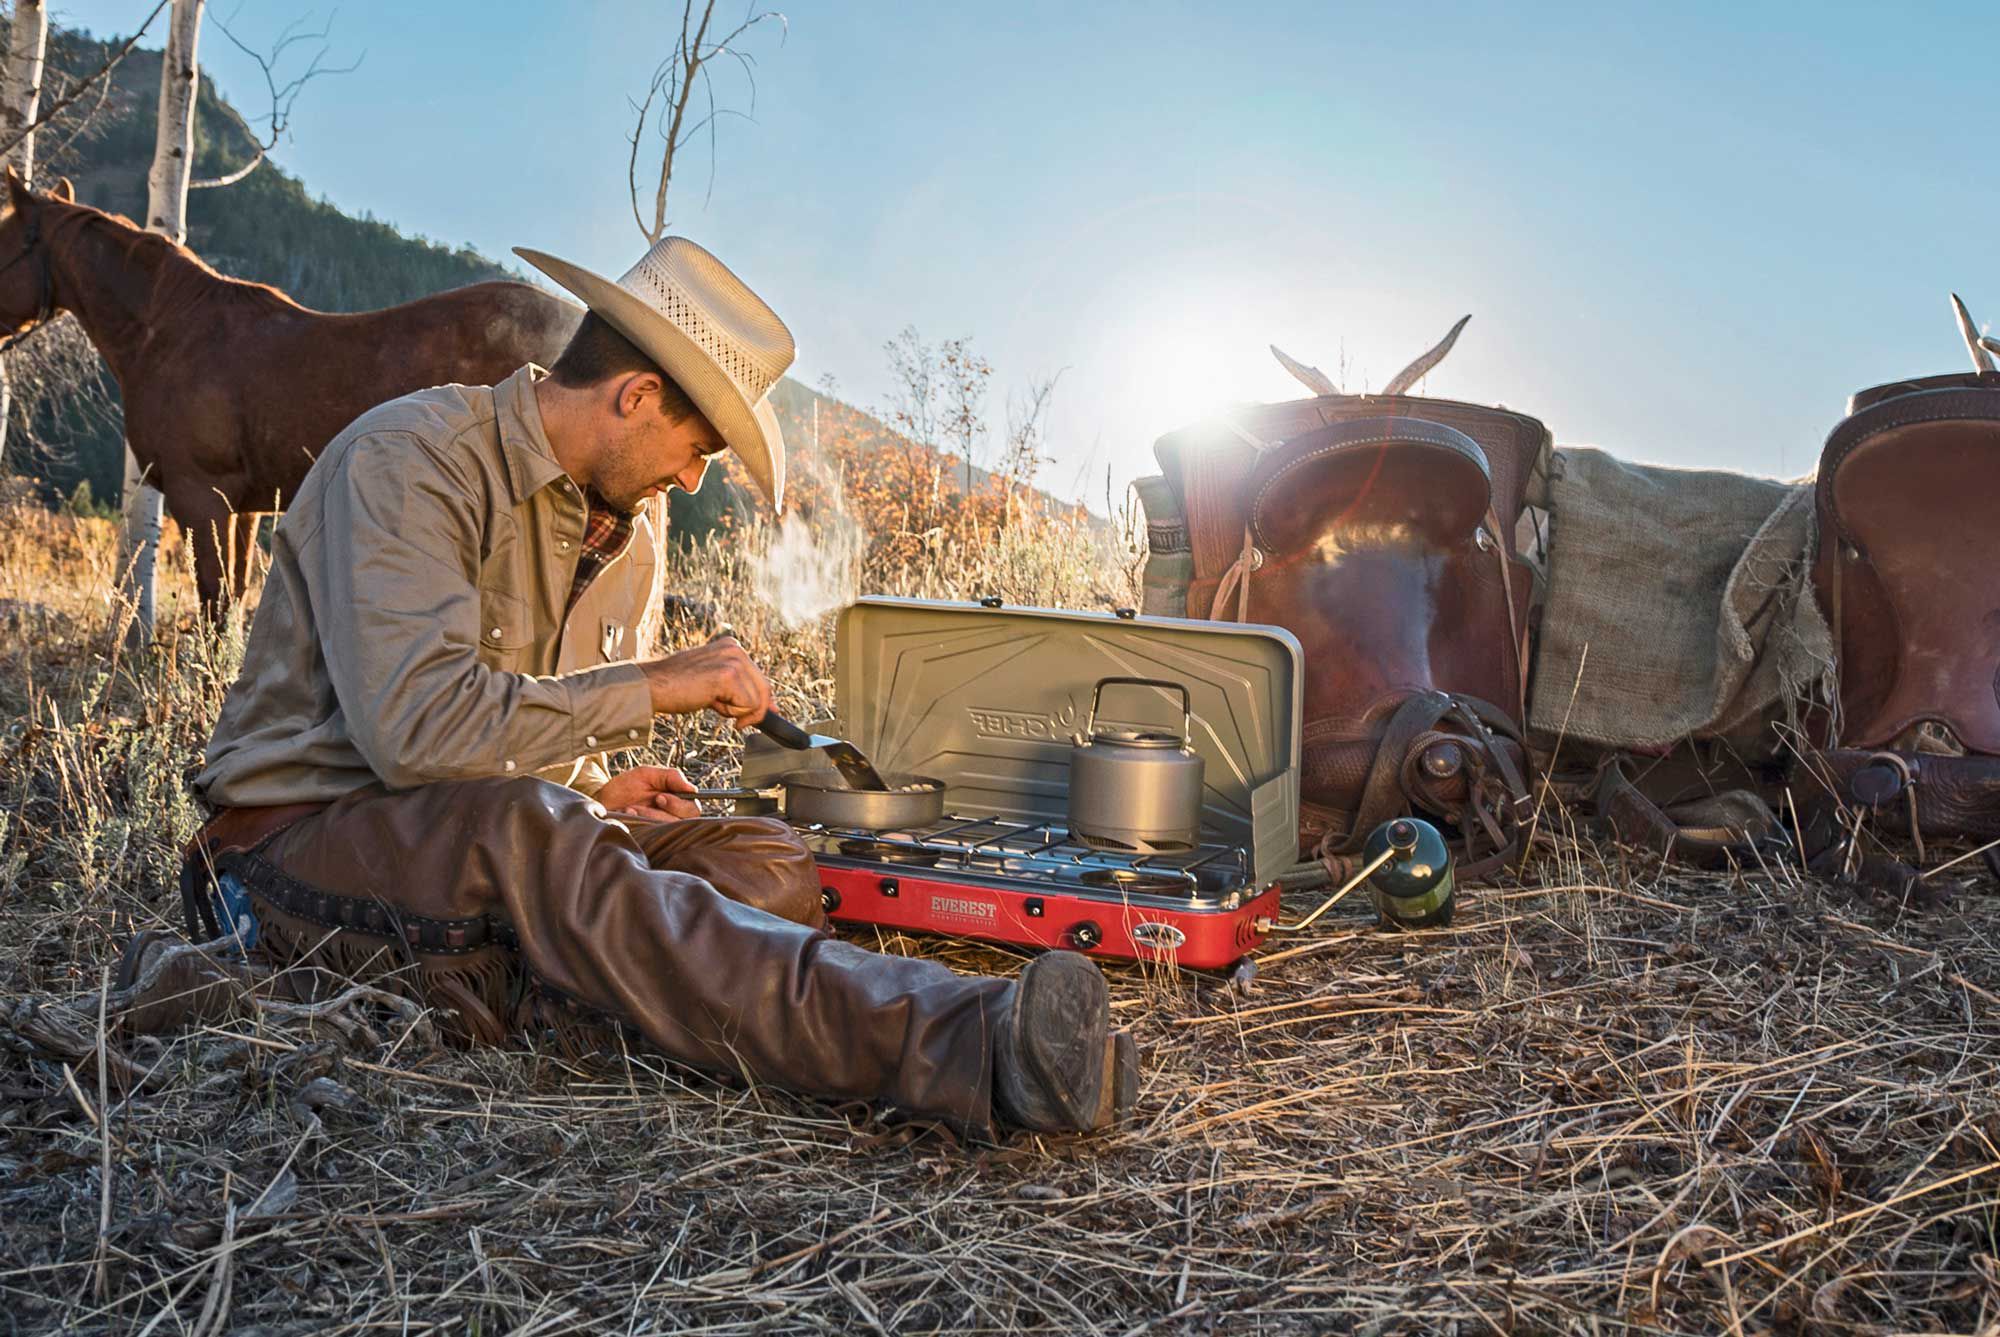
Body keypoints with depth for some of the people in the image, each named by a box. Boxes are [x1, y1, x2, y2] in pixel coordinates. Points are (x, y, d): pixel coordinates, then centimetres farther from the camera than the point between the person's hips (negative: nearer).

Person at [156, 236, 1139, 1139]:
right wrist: (656, 687, -22)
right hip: (302, 831, -7)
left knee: (766, 860, -12)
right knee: (513, 832, -41)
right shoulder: (410, 458, -15)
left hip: (493, 839, 8)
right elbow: (415, 722, -29)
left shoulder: (629, 523, 11)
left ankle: (511, 994, -38)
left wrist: (589, 787, 1)